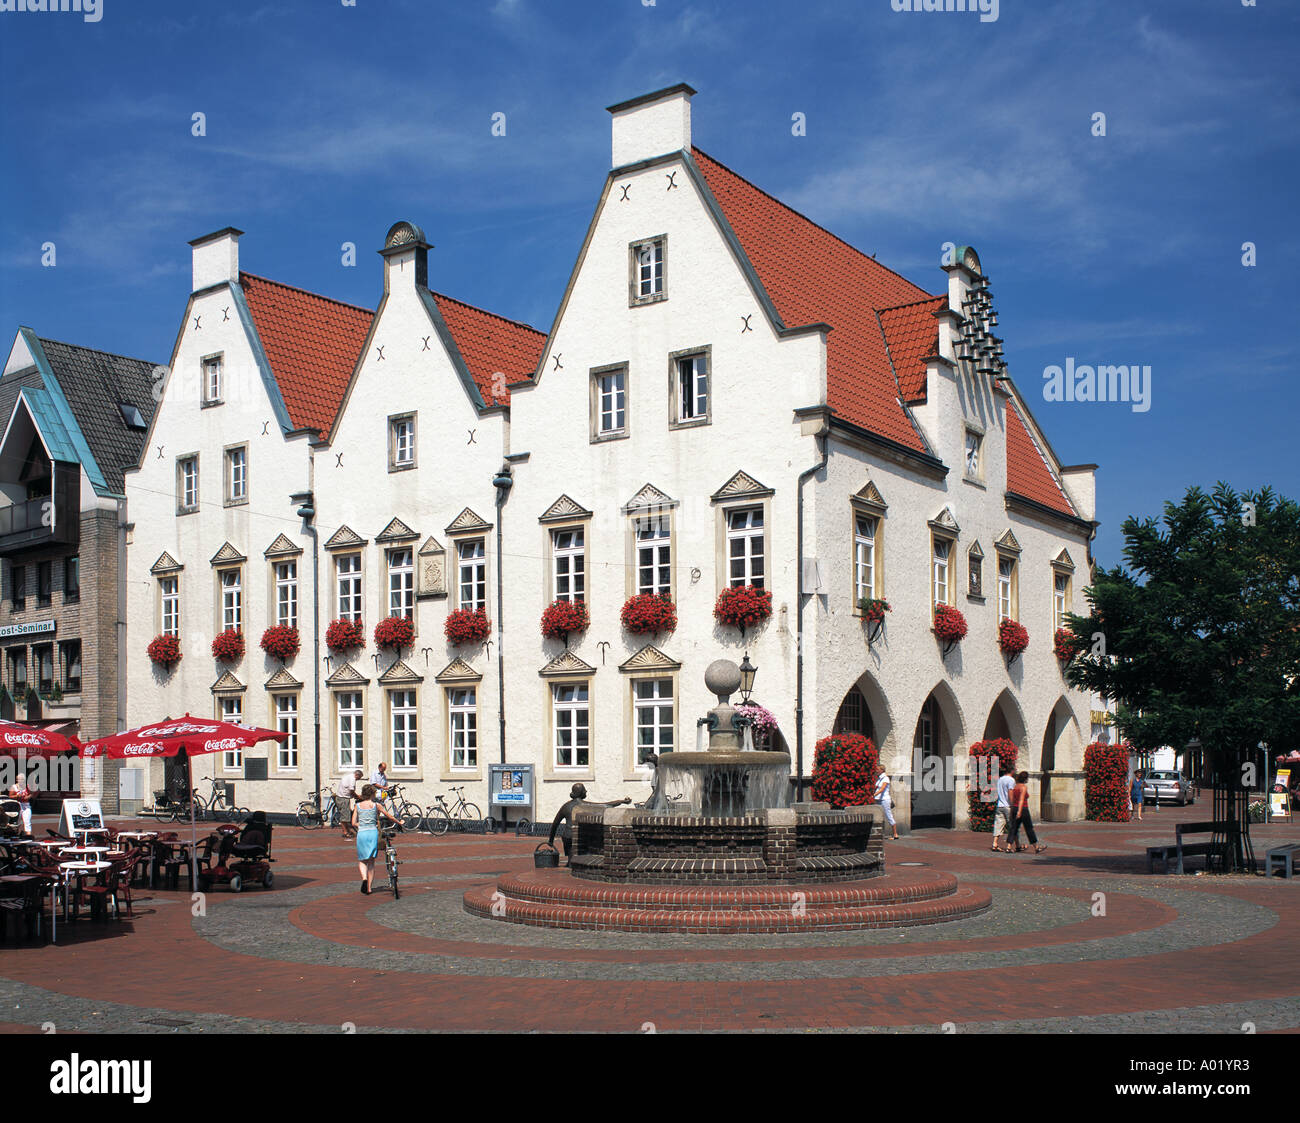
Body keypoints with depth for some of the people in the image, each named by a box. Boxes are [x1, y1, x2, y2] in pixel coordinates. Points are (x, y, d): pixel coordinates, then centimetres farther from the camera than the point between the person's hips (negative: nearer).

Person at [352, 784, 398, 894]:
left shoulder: (357, 805, 6)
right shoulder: (377, 805, 2)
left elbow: (353, 823, 3)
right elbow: (389, 817, 8)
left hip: (361, 834, 0)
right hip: (373, 832, 0)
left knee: (361, 860, 13)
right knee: (371, 862, 11)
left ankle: (364, 878, -15)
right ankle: (369, 887, 7)